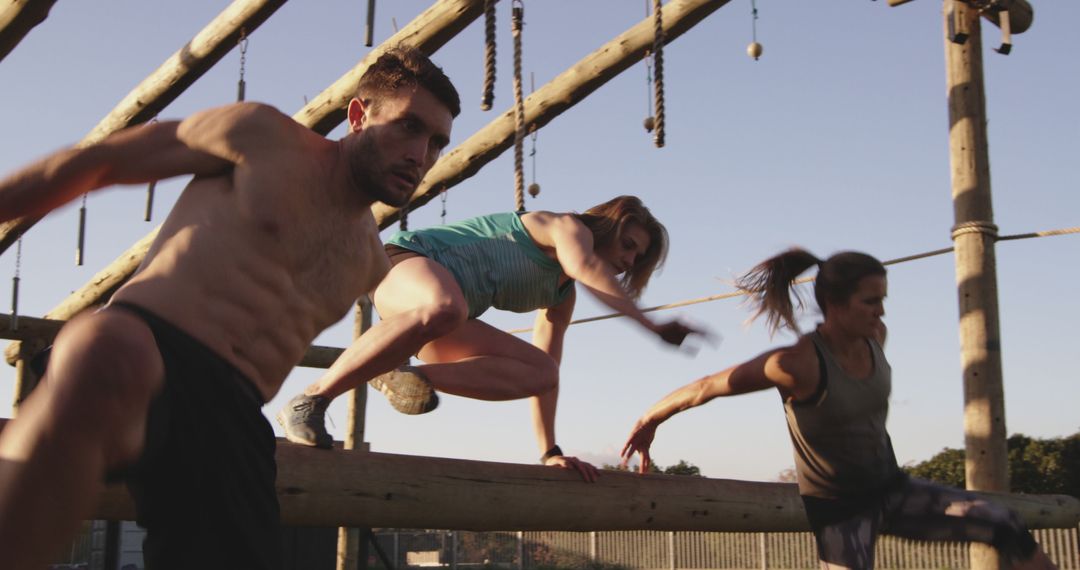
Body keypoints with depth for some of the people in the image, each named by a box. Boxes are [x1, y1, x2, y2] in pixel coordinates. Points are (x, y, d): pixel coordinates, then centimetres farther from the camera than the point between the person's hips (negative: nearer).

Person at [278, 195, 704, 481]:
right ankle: (310, 401, -37)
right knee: (443, 308, -44)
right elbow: (584, 266, -27)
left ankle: (403, 375, -17)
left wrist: (549, 451, 10)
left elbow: (547, 373, 19)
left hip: (445, 315, 8)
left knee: (539, 372, -7)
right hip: (409, 261, -8)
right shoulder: (568, 227, -2)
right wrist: (651, 325, -37)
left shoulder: (562, 296, 22)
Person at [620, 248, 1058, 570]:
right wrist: (646, 423, -11)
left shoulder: (875, 337, -6)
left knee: (1006, 527, -6)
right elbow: (705, 387, -21)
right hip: (839, 509, -6)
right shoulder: (799, 363, -27)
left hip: (891, 489, 7)